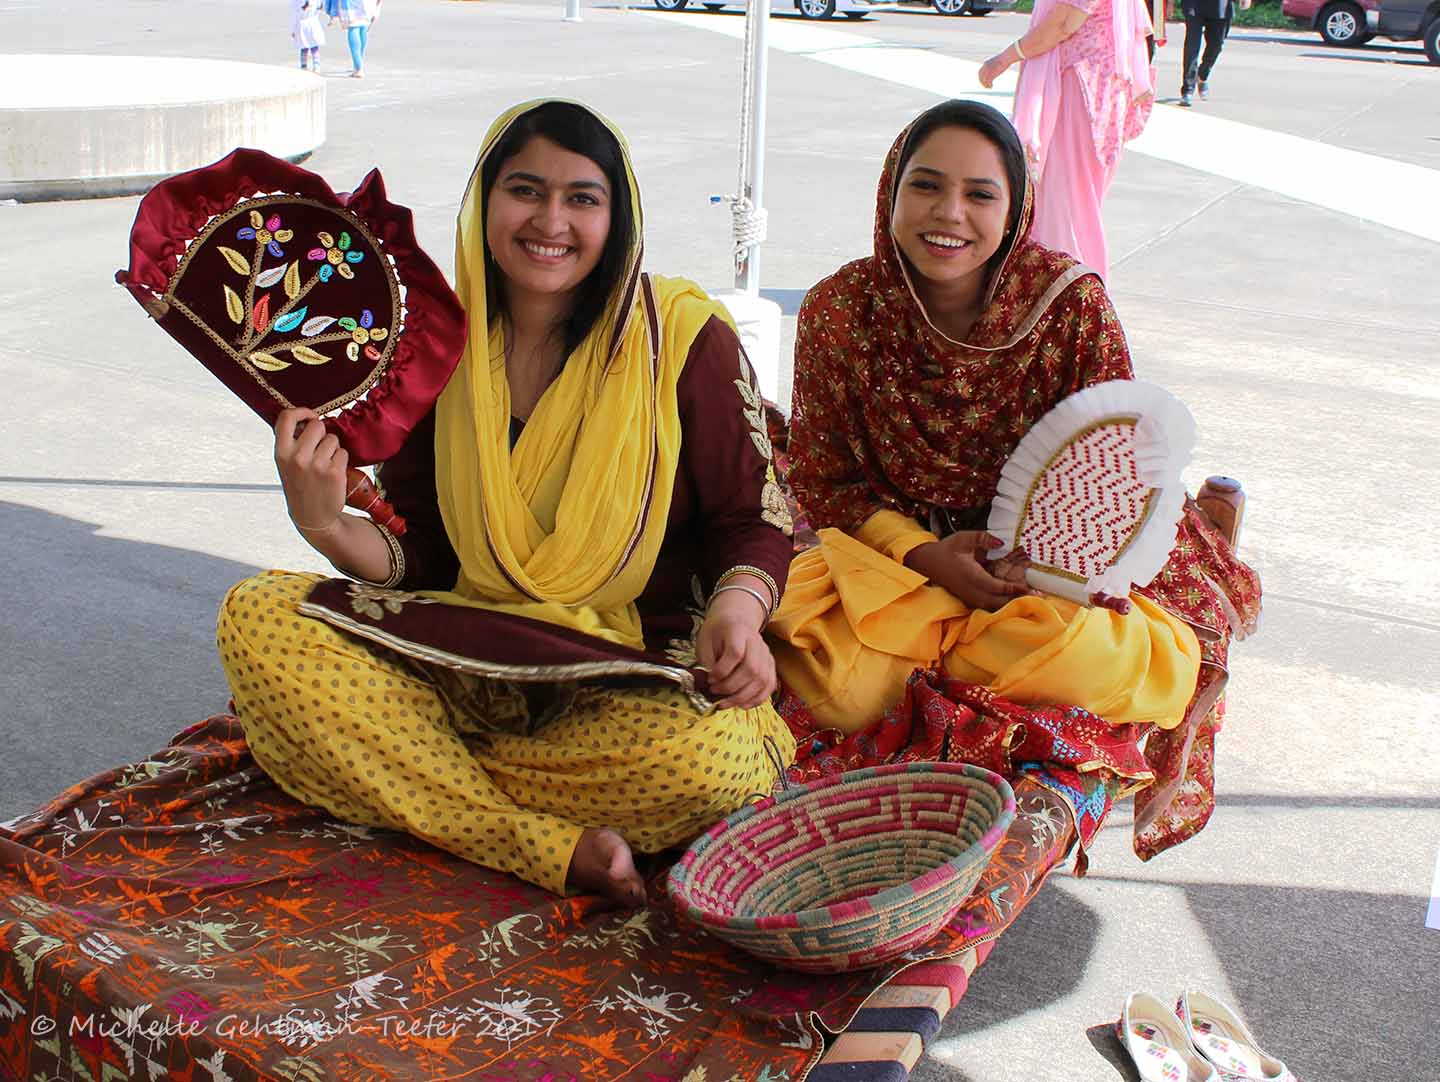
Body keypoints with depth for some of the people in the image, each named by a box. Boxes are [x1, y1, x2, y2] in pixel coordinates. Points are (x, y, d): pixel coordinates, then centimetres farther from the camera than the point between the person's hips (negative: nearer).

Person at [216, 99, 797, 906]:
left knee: (714, 758, -35)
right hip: (465, 658, 3)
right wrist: (326, 525, -16)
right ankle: (553, 845, -26)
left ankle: (413, 774, -12)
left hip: (636, 675, -2)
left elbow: (755, 517, -1)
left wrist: (737, 608, -23)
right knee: (257, 616, -18)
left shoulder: (683, 333, -4)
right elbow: (420, 559, 5)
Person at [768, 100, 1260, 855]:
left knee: (1070, 652, -35)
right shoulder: (839, 310, -11)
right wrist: (925, 556, -20)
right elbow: (822, 478, -4)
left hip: (1054, 563, -1)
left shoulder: (1072, 303, -13)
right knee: (838, 684, -28)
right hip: (895, 550, 2)